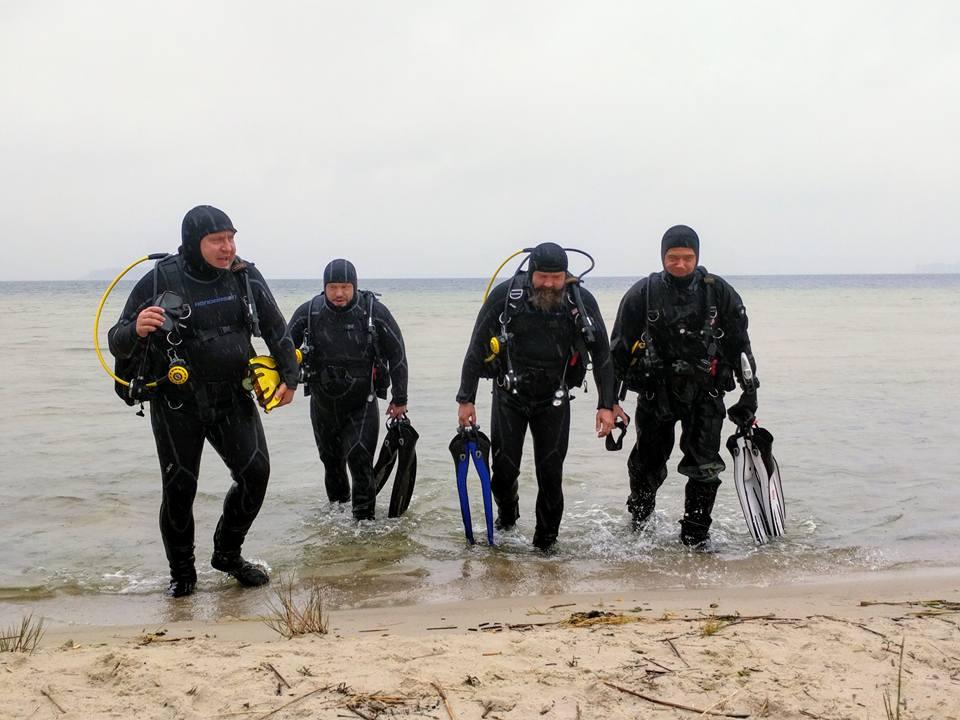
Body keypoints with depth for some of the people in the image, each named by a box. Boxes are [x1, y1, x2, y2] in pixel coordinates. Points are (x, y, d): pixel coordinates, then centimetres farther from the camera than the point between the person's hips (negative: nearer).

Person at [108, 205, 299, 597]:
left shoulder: (246, 277, -4)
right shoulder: (159, 281, -15)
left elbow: (276, 330, 10)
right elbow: (118, 345, -14)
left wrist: (289, 377, 6)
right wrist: (136, 331, -35)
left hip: (232, 396, 3)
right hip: (176, 403, -3)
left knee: (255, 472, -4)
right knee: (179, 487, 0)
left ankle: (228, 553, 18)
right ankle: (182, 572, 20)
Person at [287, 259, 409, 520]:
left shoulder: (375, 311, -13)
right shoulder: (307, 313, -8)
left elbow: (397, 355, -4)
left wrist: (400, 399, -1)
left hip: (362, 403, -3)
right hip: (322, 402, 3)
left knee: (360, 459, -12)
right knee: (331, 459, 16)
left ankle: (365, 518, 1)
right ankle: (337, 504, 39)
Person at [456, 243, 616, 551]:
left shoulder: (582, 301, -13)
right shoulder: (505, 295, -17)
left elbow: (602, 354, -3)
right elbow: (477, 349, -9)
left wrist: (606, 405, -6)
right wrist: (466, 399, -9)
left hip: (554, 398, 1)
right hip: (510, 395, 0)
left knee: (551, 473, -1)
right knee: (504, 467, 0)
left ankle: (546, 541, 16)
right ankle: (507, 512, 32)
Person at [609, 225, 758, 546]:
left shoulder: (719, 293, -3)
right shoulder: (642, 294, -5)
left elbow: (740, 346, 5)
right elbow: (619, 350, 1)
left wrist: (749, 396, 4)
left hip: (705, 391, 0)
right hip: (656, 390, 0)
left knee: (704, 467, -4)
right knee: (647, 465, 10)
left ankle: (695, 537, 10)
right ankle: (638, 521, 38)